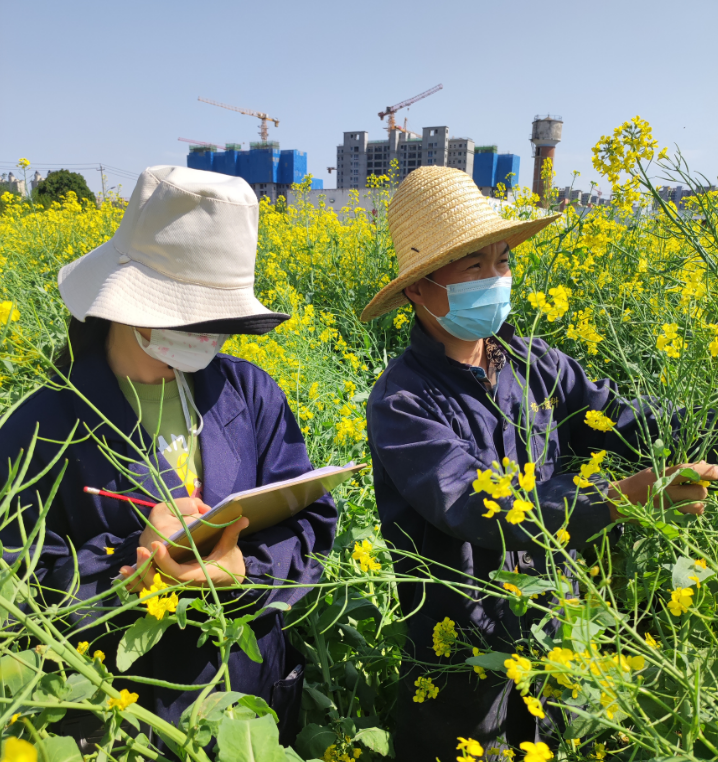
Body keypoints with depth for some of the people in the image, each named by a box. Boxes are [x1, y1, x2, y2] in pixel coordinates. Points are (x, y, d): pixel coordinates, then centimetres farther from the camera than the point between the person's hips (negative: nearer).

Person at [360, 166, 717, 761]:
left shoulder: (536, 363, -5)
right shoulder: (402, 403, -22)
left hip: (552, 631, 5)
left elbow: (625, 427, -7)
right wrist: (617, 498, -40)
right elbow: (475, 507, -31)